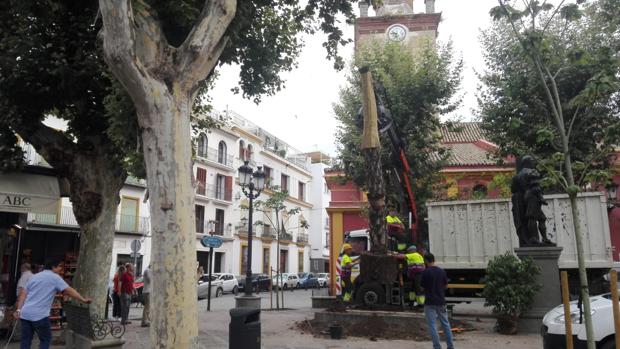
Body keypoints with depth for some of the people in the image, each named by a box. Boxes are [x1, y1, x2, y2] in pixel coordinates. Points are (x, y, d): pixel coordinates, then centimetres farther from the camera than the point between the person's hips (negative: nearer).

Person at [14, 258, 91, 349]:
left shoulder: (34, 276, 17)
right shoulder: (55, 277, -3)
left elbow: (23, 294, 14)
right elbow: (69, 291, -7)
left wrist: (19, 310, 13)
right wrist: (83, 300, -5)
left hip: (25, 313, 7)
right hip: (39, 315, -7)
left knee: (26, 341, 12)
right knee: (46, 339, 8)